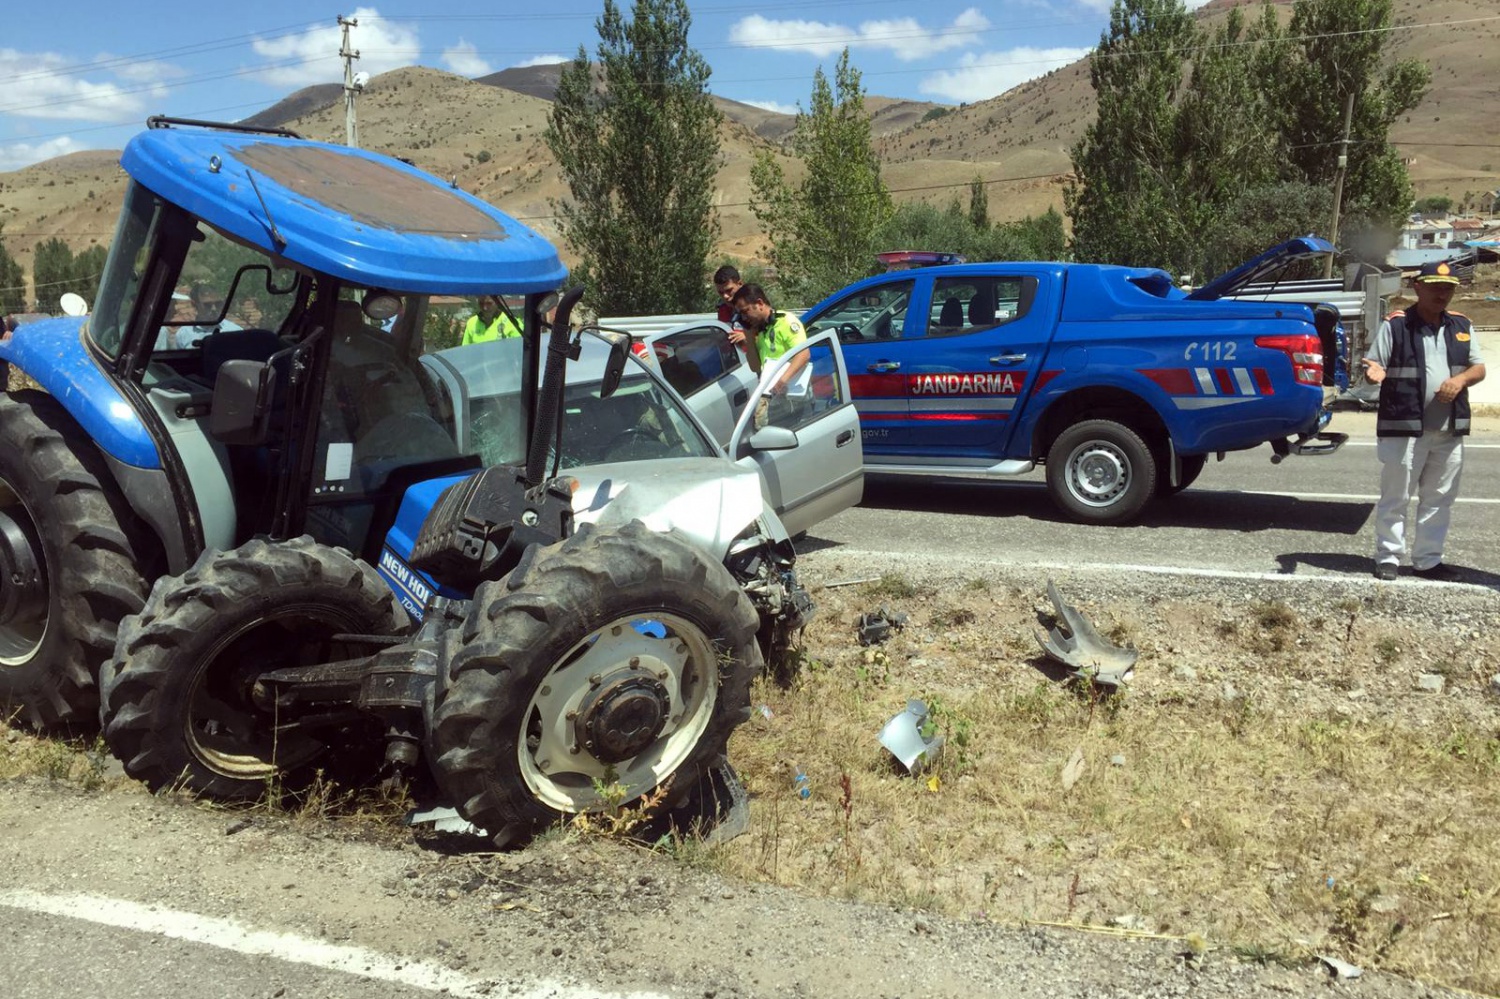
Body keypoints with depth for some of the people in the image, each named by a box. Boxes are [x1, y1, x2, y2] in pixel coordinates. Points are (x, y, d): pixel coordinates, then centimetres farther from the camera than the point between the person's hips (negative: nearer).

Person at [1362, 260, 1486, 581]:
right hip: (1404, 428, -5)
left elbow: (1479, 368, 14)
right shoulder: (1395, 325, -2)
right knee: (1395, 497, 1)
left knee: (1439, 499, 10)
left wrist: (1461, 379, -8)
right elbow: (1374, 364, -3)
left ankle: (1428, 560, 19)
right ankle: (1388, 557, 9)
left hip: (1449, 431, 5)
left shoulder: (1462, 326, 12)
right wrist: (1374, 371, -27)